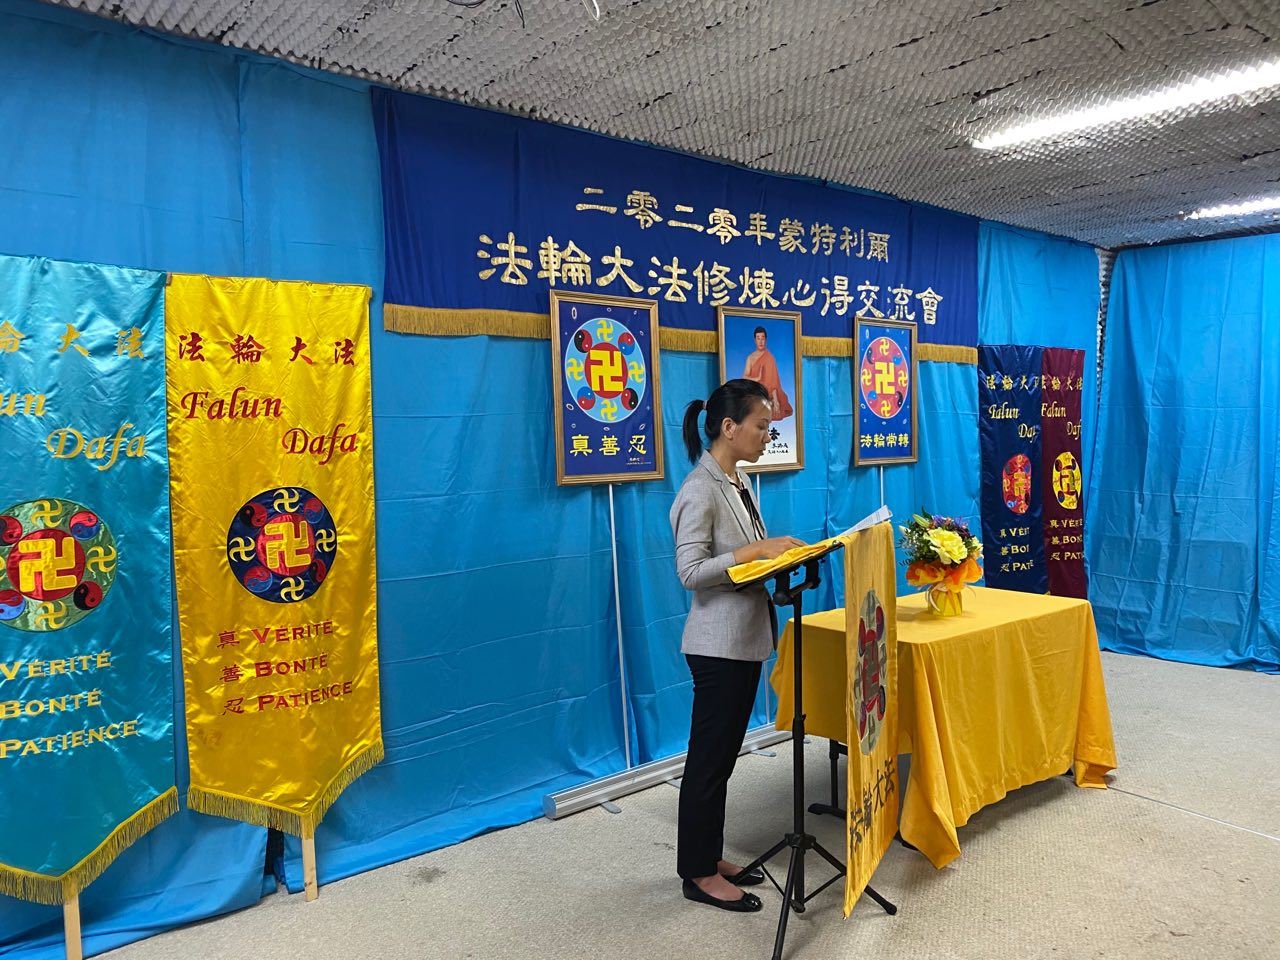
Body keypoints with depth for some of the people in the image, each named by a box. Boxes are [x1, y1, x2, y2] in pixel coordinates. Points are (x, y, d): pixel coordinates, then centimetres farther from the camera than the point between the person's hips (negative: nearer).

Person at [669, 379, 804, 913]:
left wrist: (778, 554, -1)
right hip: (718, 643, -9)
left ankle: (710, 857, 31)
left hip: (747, 638, 9)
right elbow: (690, 571, -23)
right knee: (709, 757, 3)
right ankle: (698, 874, 18)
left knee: (724, 754, 17)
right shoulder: (701, 489, -18)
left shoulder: (740, 483, 10)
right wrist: (756, 550, -25)